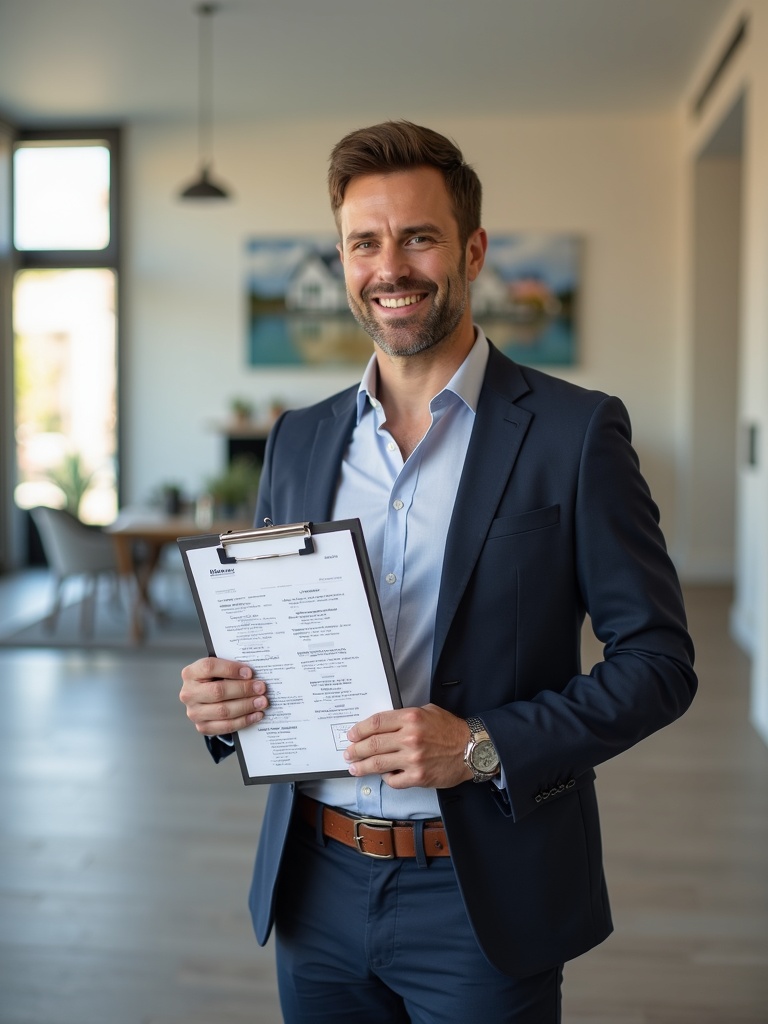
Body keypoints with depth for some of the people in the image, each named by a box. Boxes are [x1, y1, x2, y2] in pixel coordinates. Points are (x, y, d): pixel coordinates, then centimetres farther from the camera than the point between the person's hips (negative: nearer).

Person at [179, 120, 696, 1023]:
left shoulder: (575, 431, -8)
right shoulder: (299, 440, 7)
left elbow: (658, 660, -9)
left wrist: (485, 747, -20)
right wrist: (221, 696, -7)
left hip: (483, 900, -4)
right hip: (316, 889, 4)